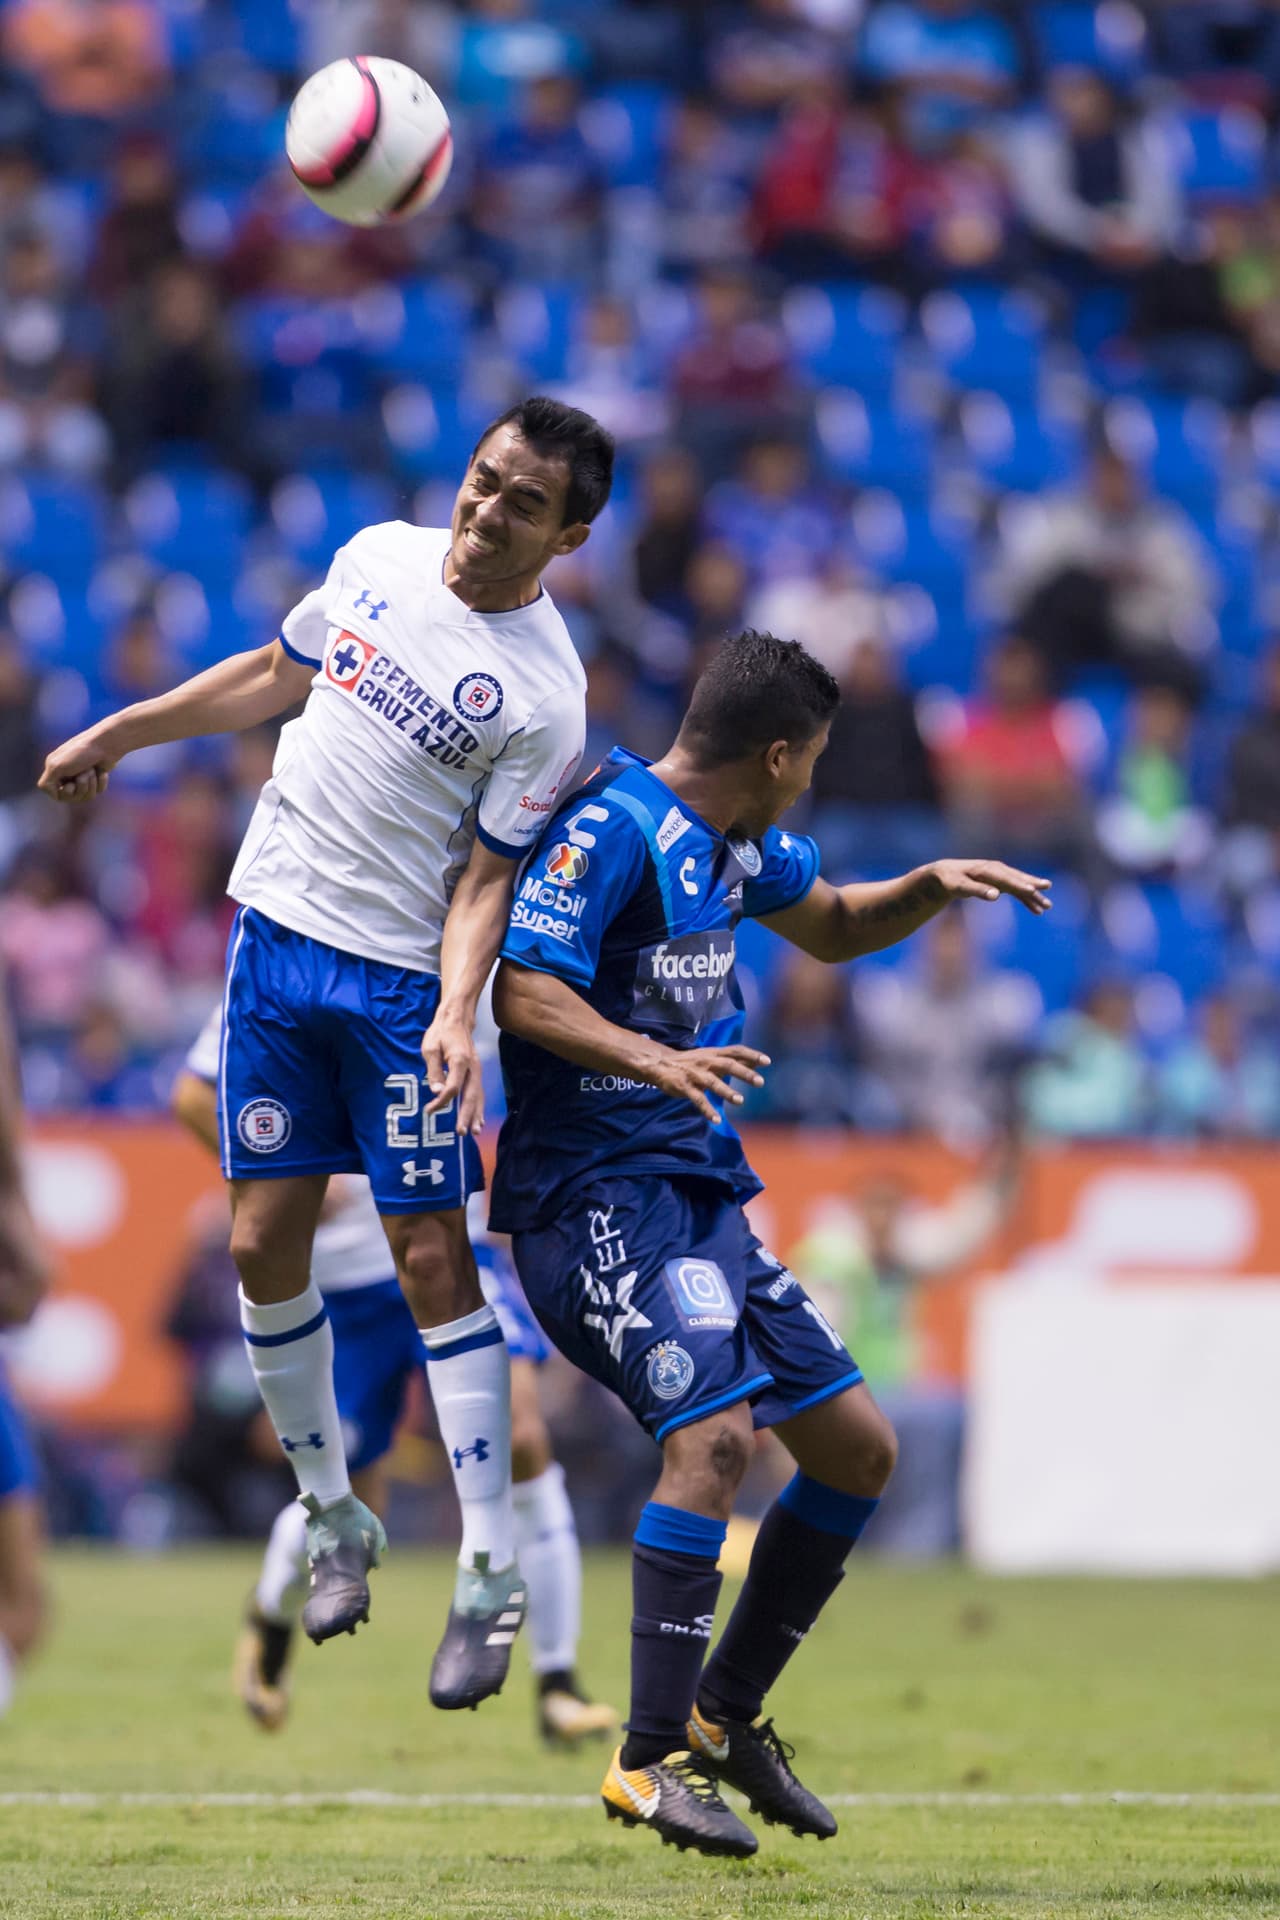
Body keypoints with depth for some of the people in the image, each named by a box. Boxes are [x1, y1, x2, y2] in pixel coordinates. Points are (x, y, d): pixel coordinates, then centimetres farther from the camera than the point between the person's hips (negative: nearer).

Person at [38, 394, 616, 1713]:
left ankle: (491, 1578, -1)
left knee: (431, 1257, -7)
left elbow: (487, 873, -10)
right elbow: (277, 675, 19)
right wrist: (116, 734, 24)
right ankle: (331, 1519, 20)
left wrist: (457, 1011, -25)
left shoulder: (544, 696, -12)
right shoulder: (379, 558, 3)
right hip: (274, 932, 5)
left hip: (403, 976, -5)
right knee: (266, 1245, 3)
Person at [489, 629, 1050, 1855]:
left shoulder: (737, 842, 14)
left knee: (857, 1446, 9)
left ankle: (723, 1713, 21)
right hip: (593, 1189, -10)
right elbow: (522, 990, -22)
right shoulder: (610, 828, -14)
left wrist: (934, 885, 13)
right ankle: (648, 1762, -20)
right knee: (715, 1431, -26)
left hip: (698, 1188, 10)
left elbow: (833, 928, 32)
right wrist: (653, 1060, -36)